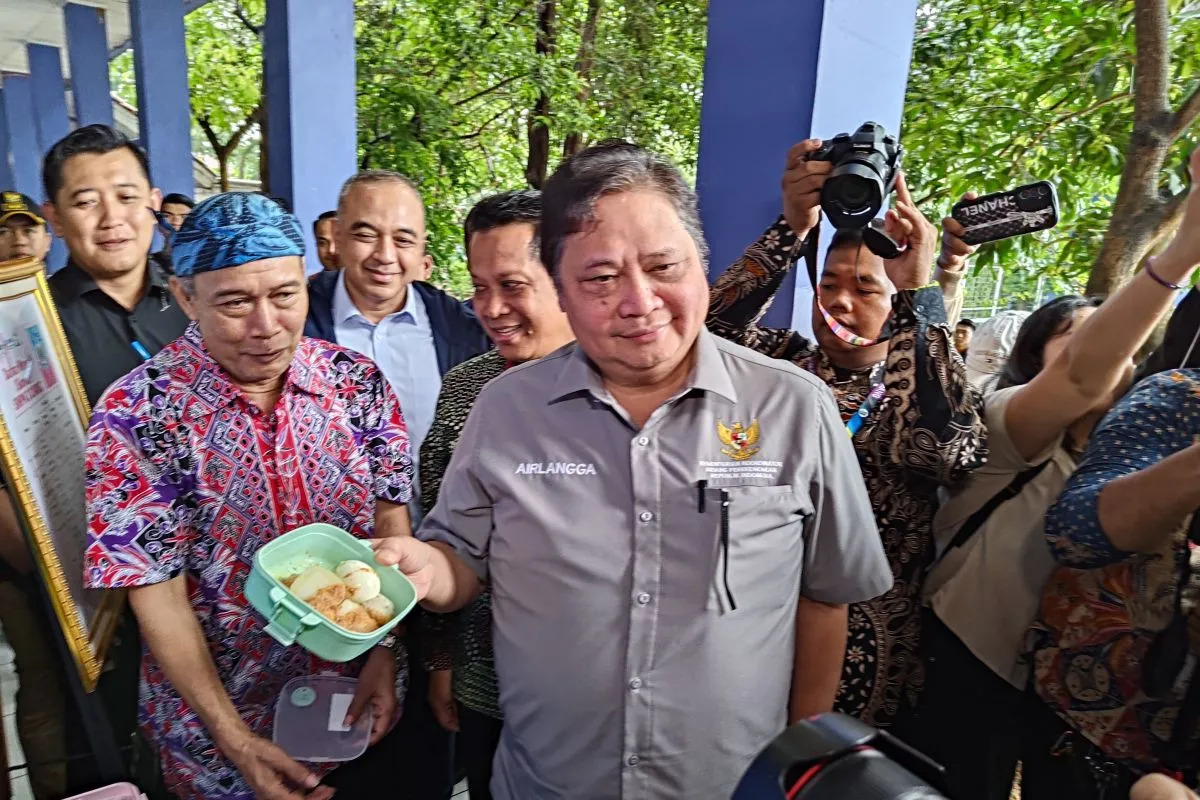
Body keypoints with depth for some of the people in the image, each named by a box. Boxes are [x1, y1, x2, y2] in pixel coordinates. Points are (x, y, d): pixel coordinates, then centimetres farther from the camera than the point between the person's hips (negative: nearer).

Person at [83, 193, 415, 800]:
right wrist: (235, 740, -16)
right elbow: (157, 593, -15)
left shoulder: (357, 381, -9)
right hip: (220, 713, -3)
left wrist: (386, 651, -11)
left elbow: (390, 521, -4)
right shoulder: (135, 416, -17)